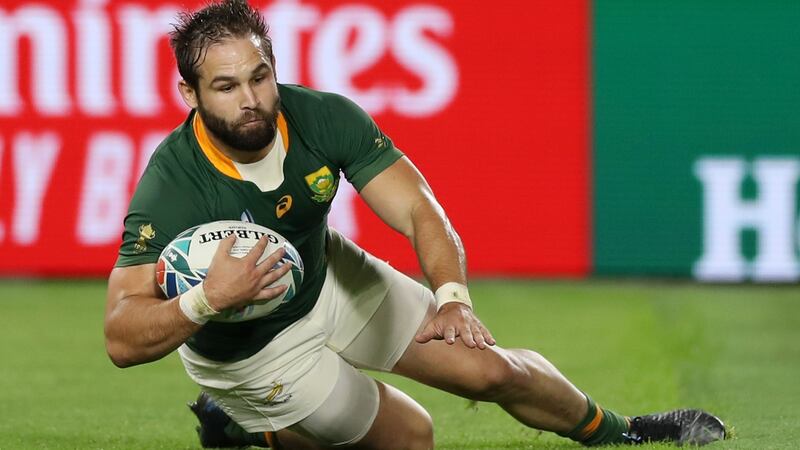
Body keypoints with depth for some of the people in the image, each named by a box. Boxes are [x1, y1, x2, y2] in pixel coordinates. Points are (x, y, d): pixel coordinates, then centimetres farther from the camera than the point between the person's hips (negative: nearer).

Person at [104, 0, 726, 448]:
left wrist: (453, 298, -42)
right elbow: (122, 339, -39)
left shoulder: (322, 118, -26)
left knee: (491, 369, 3)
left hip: (328, 278, 4)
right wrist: (206, 301, -57)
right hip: (246, 348, -4)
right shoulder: (170, 188, -36)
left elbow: (417, 209, -23)